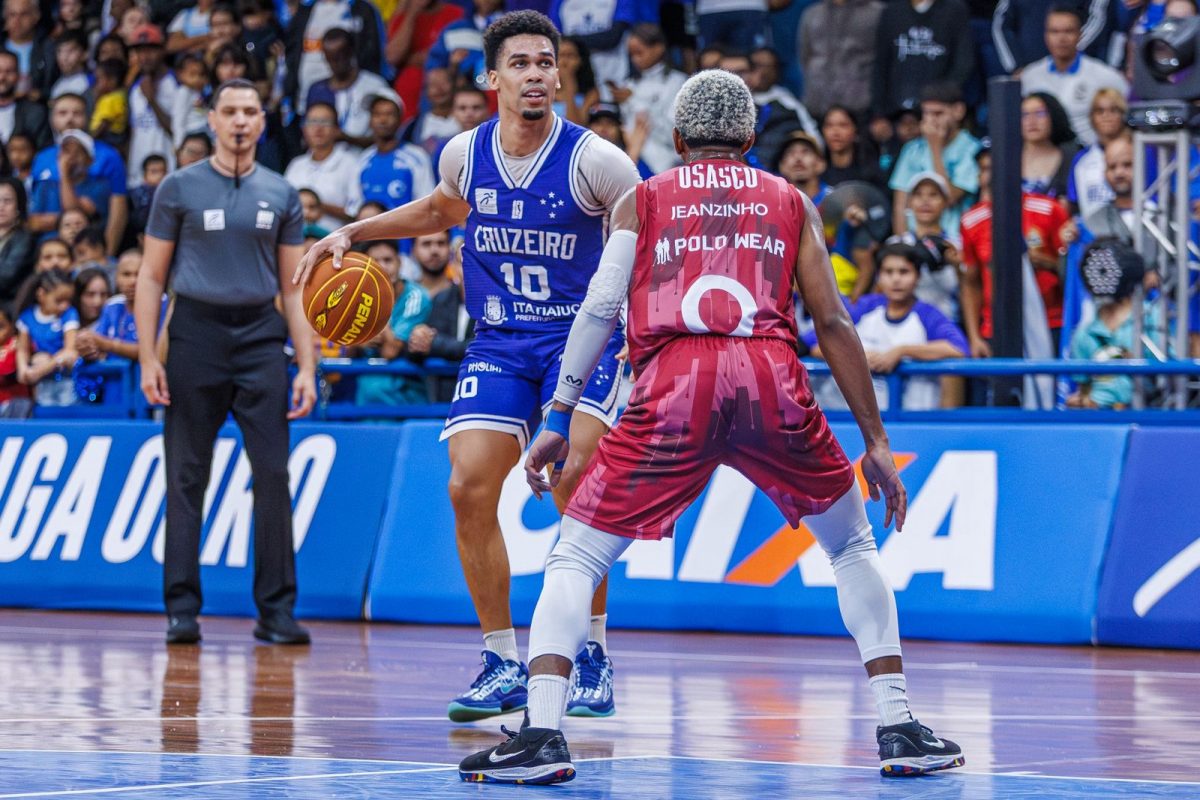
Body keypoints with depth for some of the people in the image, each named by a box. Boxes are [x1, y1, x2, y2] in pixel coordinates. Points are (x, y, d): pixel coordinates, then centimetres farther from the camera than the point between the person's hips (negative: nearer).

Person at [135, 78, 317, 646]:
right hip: (197, 334, -2)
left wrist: (306, 367, 3)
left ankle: (276, 610, 0)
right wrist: (148, 359, -6)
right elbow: (151, 276, 3)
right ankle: (181, 609, 6)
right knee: (187, 477, 0)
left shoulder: (280, 195, 10)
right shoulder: (180, 188, 3)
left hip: (260, 336, 2)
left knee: (273, 473, -5)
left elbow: (294, 288, 12)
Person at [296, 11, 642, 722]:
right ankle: (504, 665, 3)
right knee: (470, 487, -10)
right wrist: (352, 234, 20)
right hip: (499, 342, 4)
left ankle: (594, 657, -9)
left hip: (582, 335, -4)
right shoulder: (465, 155, 1)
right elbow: (441, 211, 26)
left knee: (574, 476, -24)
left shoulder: (594, 161, -12)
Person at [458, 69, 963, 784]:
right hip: (773, 375, 1)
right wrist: (876, 441, 14)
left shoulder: (641, 201, 21)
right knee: (855, 549, 23)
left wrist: (558, 420, 9)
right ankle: (900, 729, 14)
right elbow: (832, 320, 14)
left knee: (575, 560, 9)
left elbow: (601, 307, 8)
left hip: (674, 380, -1)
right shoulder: (791, 202, 23)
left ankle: (543, 734, -10)